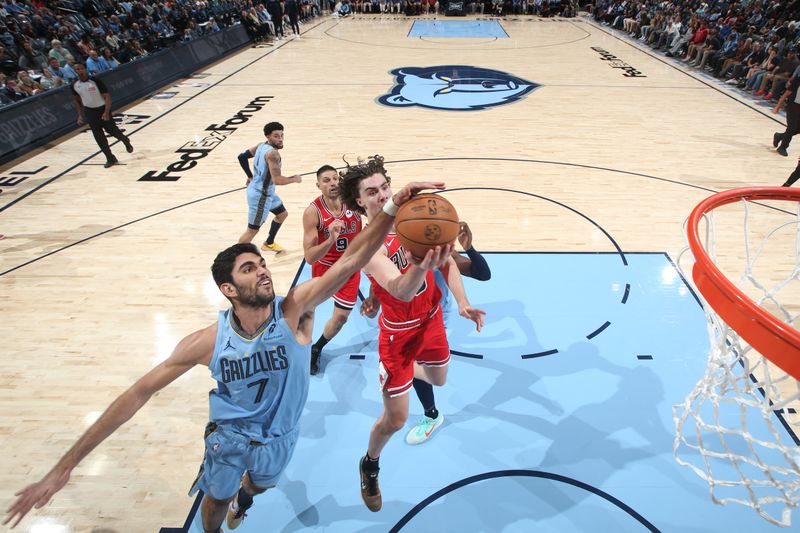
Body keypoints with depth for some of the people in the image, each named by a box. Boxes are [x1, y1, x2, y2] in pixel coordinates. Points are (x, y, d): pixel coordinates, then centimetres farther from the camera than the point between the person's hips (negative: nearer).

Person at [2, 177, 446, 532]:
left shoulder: (294, 311, -31)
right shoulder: (208, 342, -28)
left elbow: (350, 260, -44)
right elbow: (138, 394, -20)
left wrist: (393, 207, -58)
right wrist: (64, 467, -19)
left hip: (279, 436, 2)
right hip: (229, 435, -2)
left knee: (260, 484, 33)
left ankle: (244, 495, 70)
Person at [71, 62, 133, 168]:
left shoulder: (95, 81, -16)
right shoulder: (75, 85, -3)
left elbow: (107, 96, -17)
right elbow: (76, 100, 12)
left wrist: (106, 112, -27)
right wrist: (80, 114, 6)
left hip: (102, 109, -4)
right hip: (89, 111, 4)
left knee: (112, 130, 5)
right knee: (98, 136, 2)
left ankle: (126, 142, 39)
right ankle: (110, 158, 11)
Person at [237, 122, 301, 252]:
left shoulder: (261, 146, 2)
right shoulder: (273, 153, -26)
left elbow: (242, 157, 10)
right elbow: (277, 180, -32)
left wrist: (250, 176, 19)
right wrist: (294, 179, -15)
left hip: (266, 192, 10)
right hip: (260, 195, -10)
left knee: (282, 214, 28)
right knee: (252, 230, -3)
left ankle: (268, 244, 42)